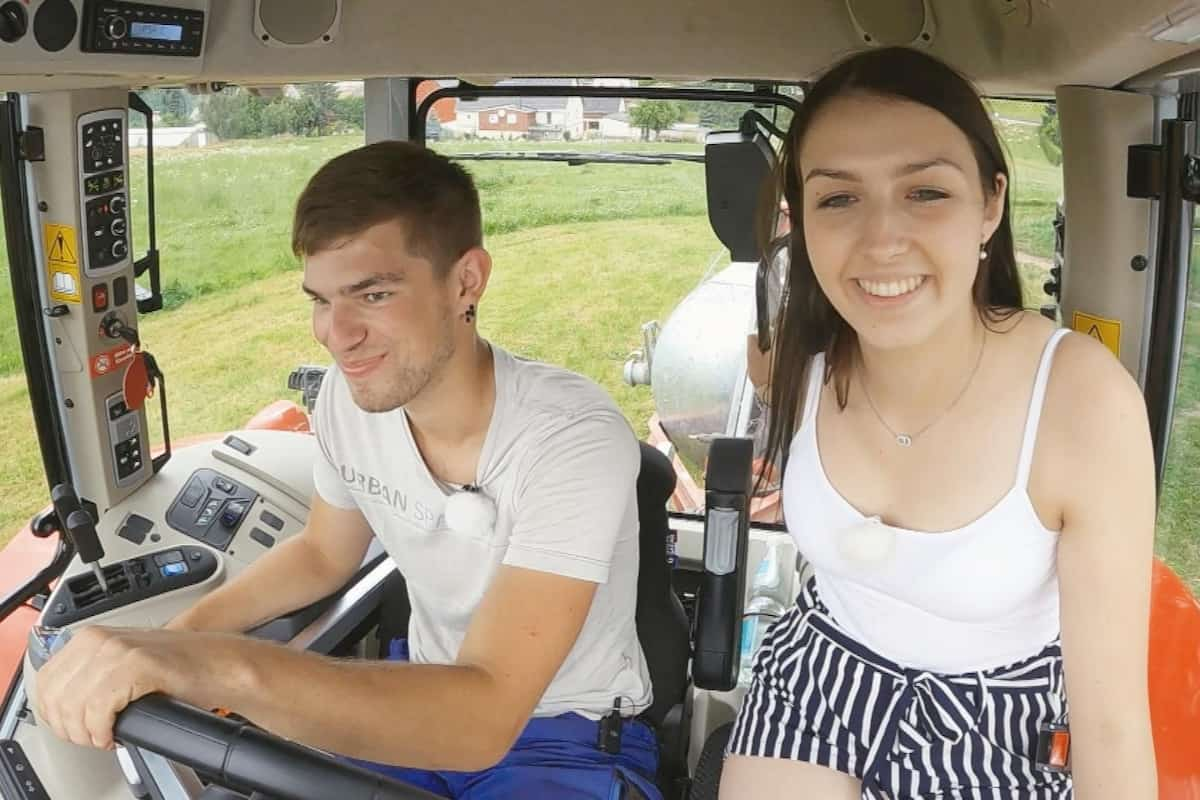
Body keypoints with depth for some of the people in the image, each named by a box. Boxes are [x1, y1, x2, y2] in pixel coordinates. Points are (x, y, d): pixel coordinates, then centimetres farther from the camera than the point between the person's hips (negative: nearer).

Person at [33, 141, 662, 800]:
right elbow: (324, 553, 10)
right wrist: (175, 640, -5)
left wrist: (221, 667, -46)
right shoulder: (350, 393, -9)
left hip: (570, 738, -5)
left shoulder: (575, 442, -29)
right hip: (427, 698, 5)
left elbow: (483, 718, -36)